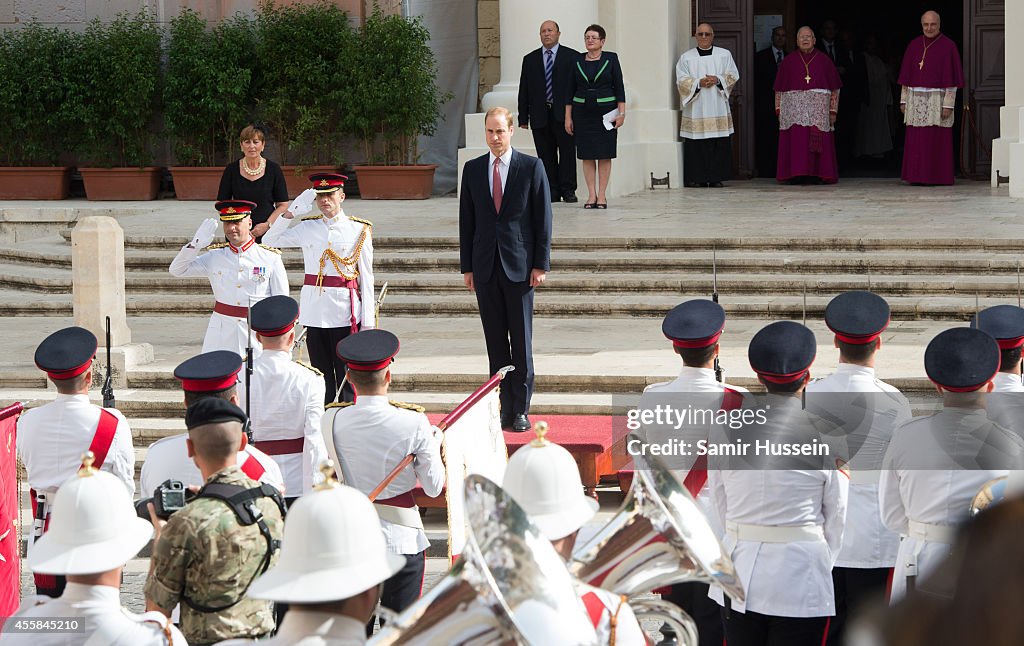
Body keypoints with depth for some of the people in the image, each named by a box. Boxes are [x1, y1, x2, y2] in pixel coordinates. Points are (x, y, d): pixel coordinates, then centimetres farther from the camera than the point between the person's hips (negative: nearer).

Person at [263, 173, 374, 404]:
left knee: (347, 376, -1)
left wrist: (368, 320, -3)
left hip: (345, 312, -3)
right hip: (314, 311, 3)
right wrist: (291, 211, -3)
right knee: (321, 375, 9)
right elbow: (269, 240, 5)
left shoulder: (359, 230, 1)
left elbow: (366, 276, 1)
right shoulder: (307, 228, 8)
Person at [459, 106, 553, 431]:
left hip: (519, 266, -3)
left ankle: (521, 410, 5)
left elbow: (543, 218, -1)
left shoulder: (531, 167, -1)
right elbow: (466, 220, 11)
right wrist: (467, 266, 7)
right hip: (485, 267, 3)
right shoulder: (473, 169, 8)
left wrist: (541, 264, -6)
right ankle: (504, 409, 9)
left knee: (521, 342, -1)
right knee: (495, 343, 5)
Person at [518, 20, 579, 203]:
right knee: (546, 156, 2)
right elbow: (524, 90, 11)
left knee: (567, 152, -3)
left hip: (564, 114, -2)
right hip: (540, 116, 2)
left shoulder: (572, 57, 5)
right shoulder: (530, 59, 13)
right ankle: (552, 190, 7)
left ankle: (568, 190, 2)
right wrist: (523, 117, 5)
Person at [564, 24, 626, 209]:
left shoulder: (611, 59, 0)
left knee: (604, 155, -1)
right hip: (582, 112, 2)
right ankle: (591, 195, 6)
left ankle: (601, 195, 5)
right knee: (587, 155, 2)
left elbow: (619, 87, -1)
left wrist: (621, 112, -7)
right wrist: (568, 117, 4)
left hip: (605, 112, -2)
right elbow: (570, 91, 8)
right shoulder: (577, 61, 6)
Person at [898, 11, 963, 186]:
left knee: (937, 141, -3)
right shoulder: (914, 45, 9)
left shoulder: (948, 46, -4)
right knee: (916, 141, 2)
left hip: (938, 99, -4)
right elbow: (906, 76, 12)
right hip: (916, 99, 4)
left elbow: (951, 79, -7)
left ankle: (939, 177, 2)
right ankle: (917, 176, 8)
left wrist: (948, 104, -13)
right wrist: (903, 100, 7)